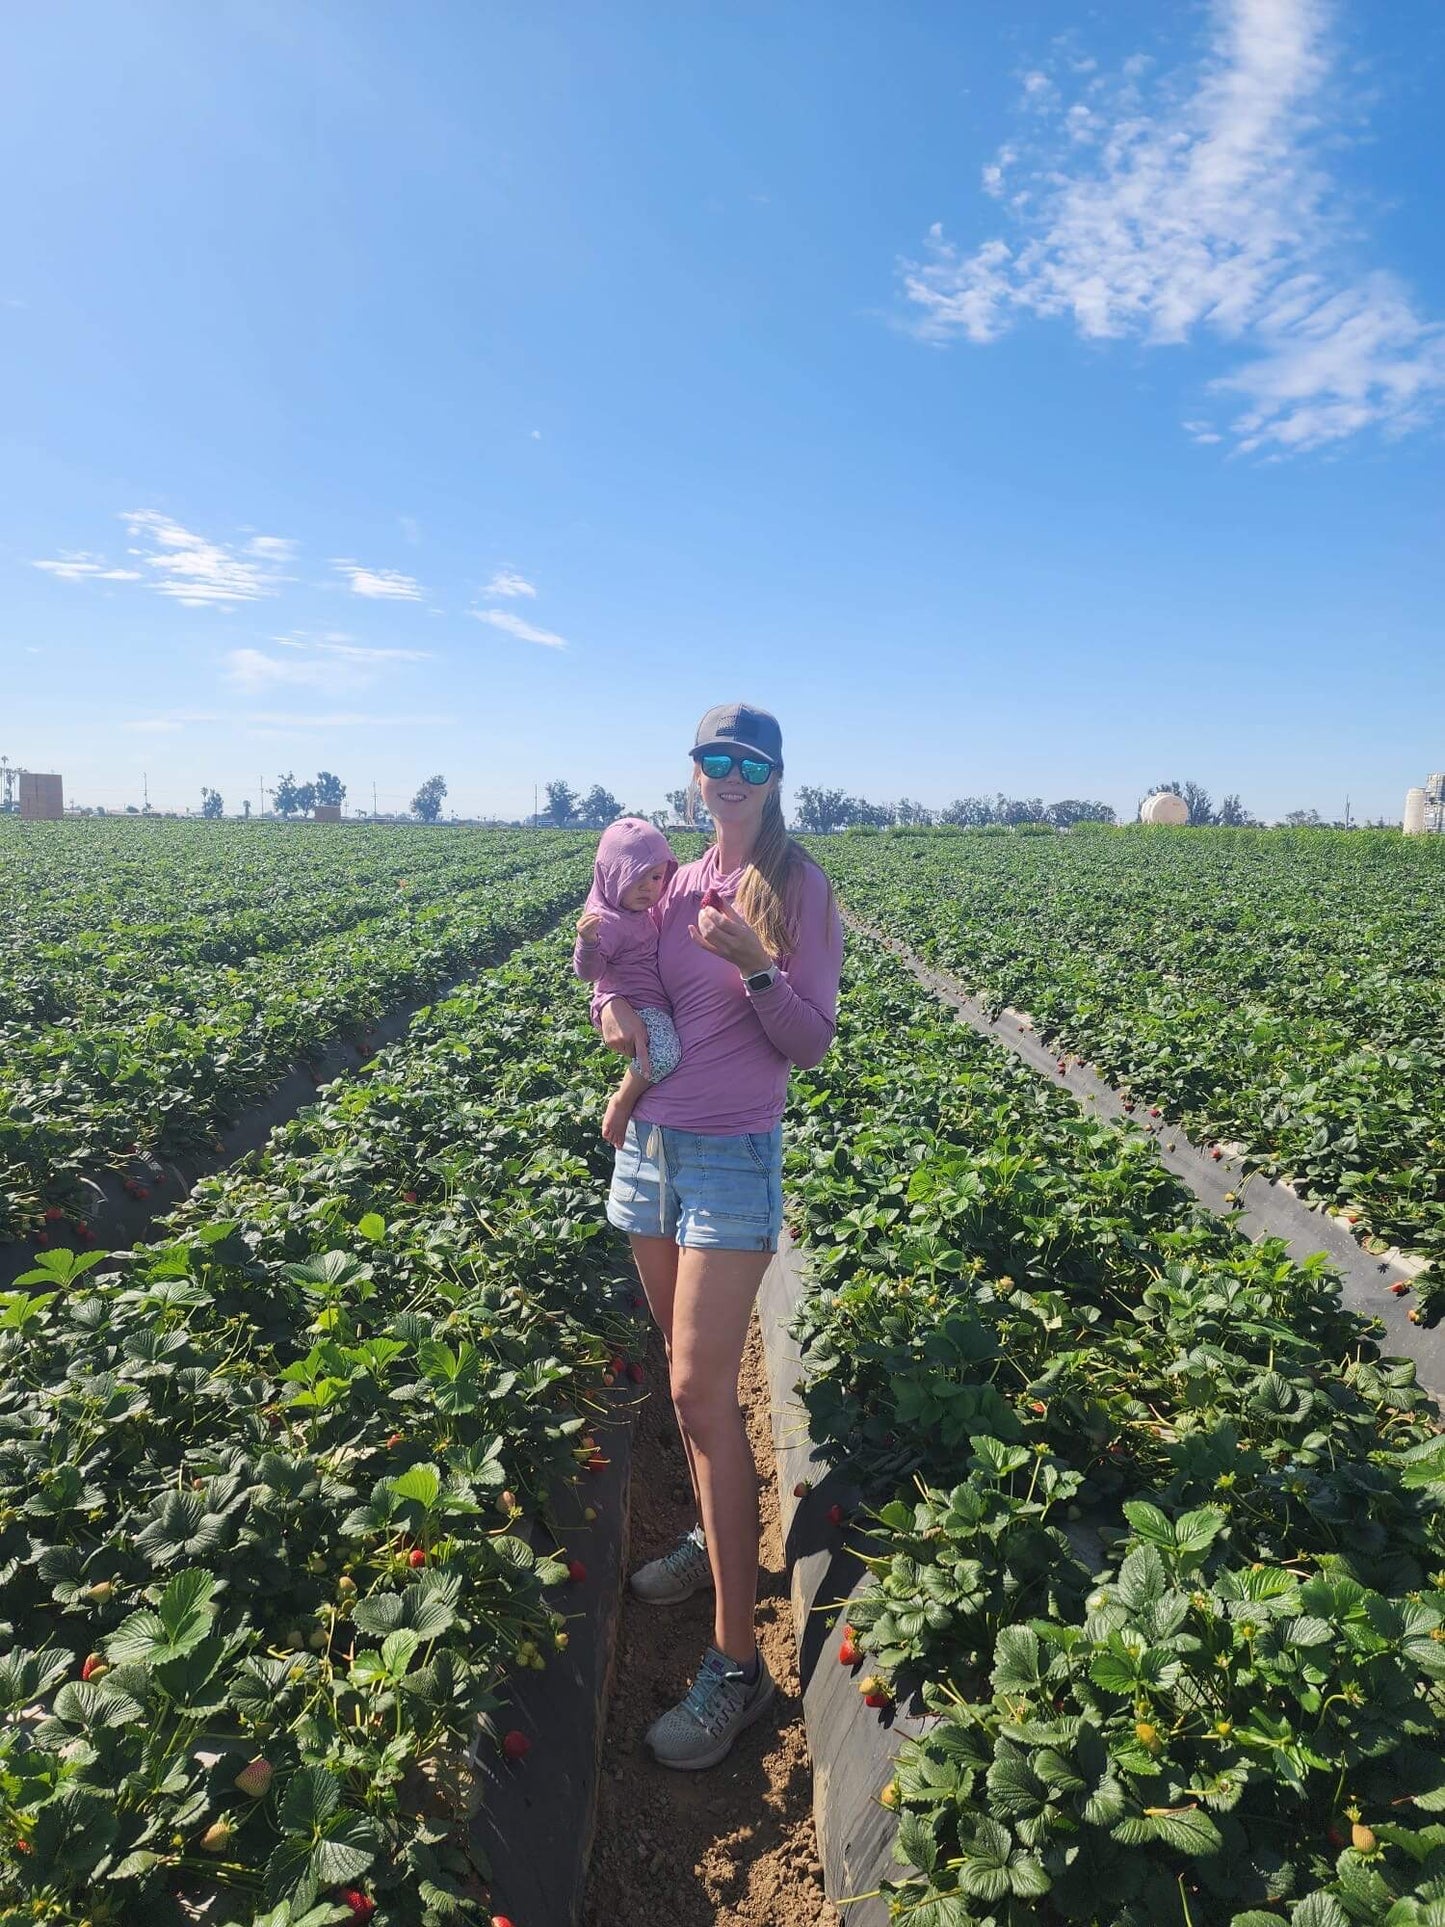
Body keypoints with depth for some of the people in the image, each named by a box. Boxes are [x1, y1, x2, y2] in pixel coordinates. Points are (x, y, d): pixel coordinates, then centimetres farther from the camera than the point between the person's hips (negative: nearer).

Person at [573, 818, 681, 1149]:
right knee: (662, 1054, -32)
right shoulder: (605, 920, -16)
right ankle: (622, 1101, -7)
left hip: (657, 1003, 10)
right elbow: (588, 972, -18)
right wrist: (587, 942, -38)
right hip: (631, 1005, -10)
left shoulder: (642, 912, 13)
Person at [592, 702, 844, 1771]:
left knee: (704, 1393, -8)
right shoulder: (677, 881, 7)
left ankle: (738, 1662, 4)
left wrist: (755, 966, -28)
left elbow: (812, 1043, -10)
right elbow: (616, 960, 17)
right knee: (690, 1370, 19)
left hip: (731, 1160, -6)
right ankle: (714, 1535, 41)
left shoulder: (800, 887, -8)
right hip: (648, 1146, 6)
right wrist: (613, 1001, -6)